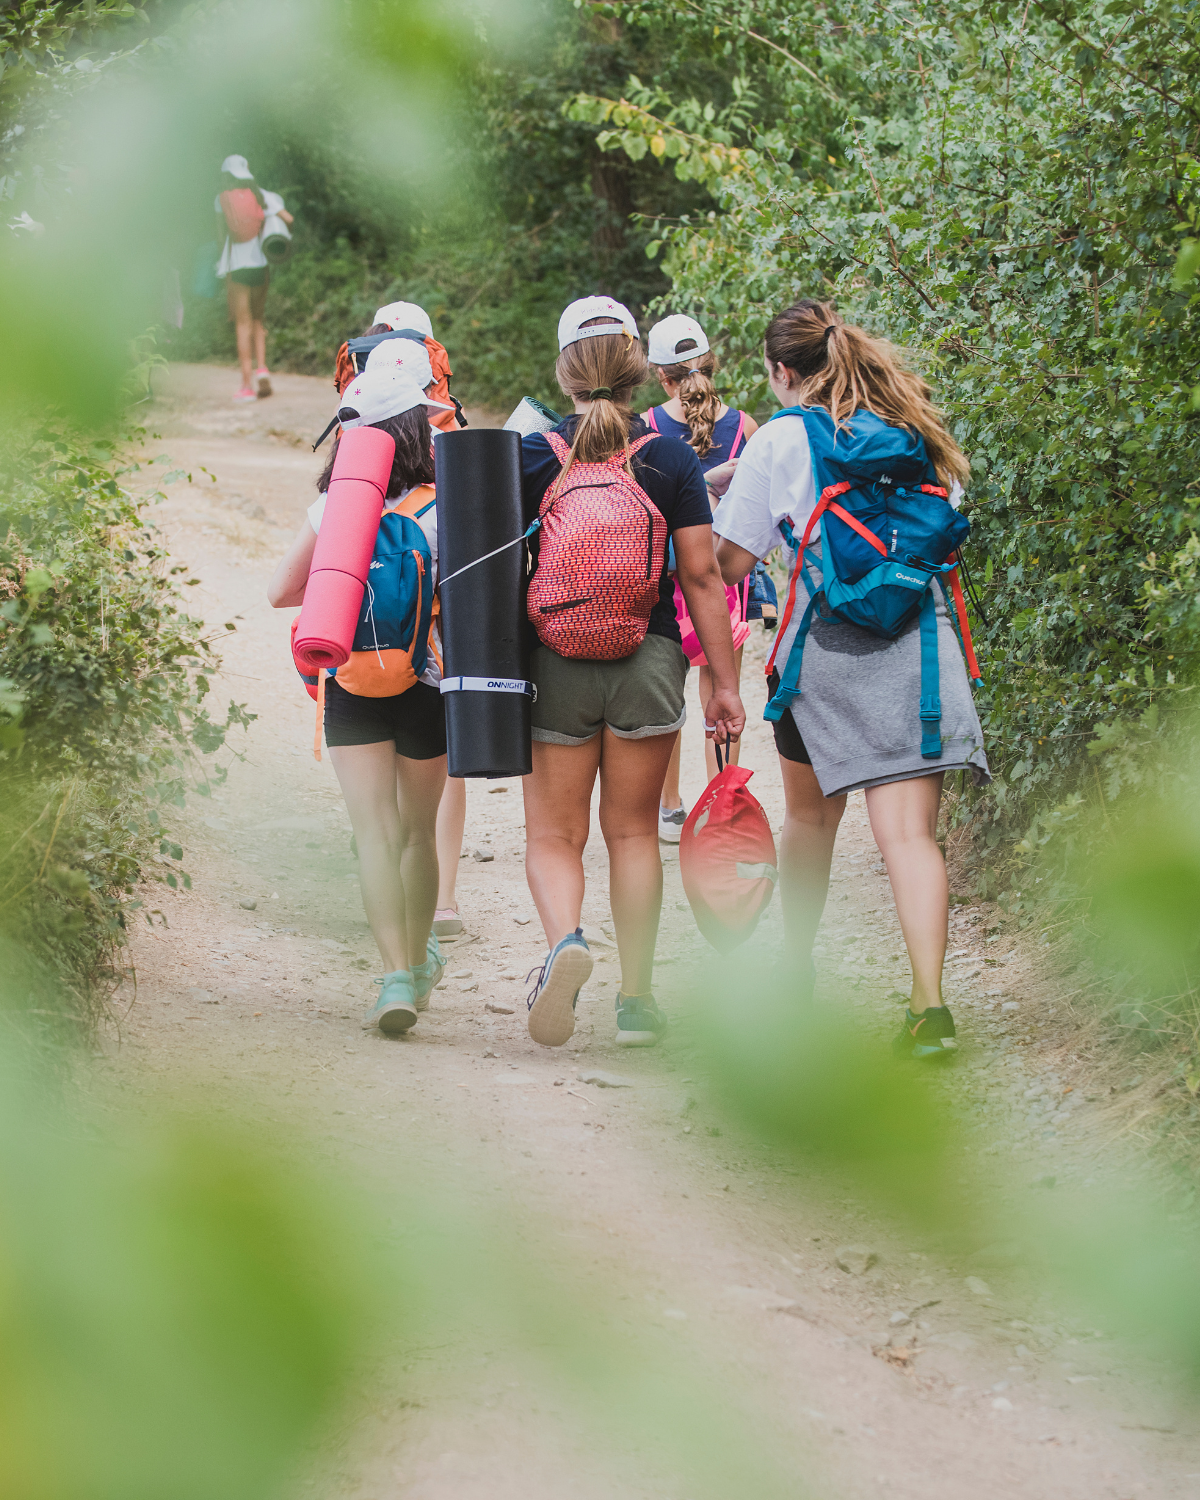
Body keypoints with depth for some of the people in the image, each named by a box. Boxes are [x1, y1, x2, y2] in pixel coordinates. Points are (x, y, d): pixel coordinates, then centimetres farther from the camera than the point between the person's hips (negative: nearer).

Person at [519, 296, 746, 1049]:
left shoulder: (534, 456, -2)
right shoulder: (671, 457, -2)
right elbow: (701, 573, -4)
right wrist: (724, 682, 1)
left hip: (554, 667, -1)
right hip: (648, 660, 1)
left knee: (553, 832, 8)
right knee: (634, 831, 12)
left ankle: (566, 940, -21)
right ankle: (637, 999, 12)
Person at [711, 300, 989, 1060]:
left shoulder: (782, 440, -1)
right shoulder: (913, 427, 11)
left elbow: (730, 563, -2)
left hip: (826, 647, -2)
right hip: (919, 644, 2)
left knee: (811, 817, 20)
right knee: (909, 831, -5)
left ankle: (795, 974, 36)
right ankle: (930, 1003, -20)